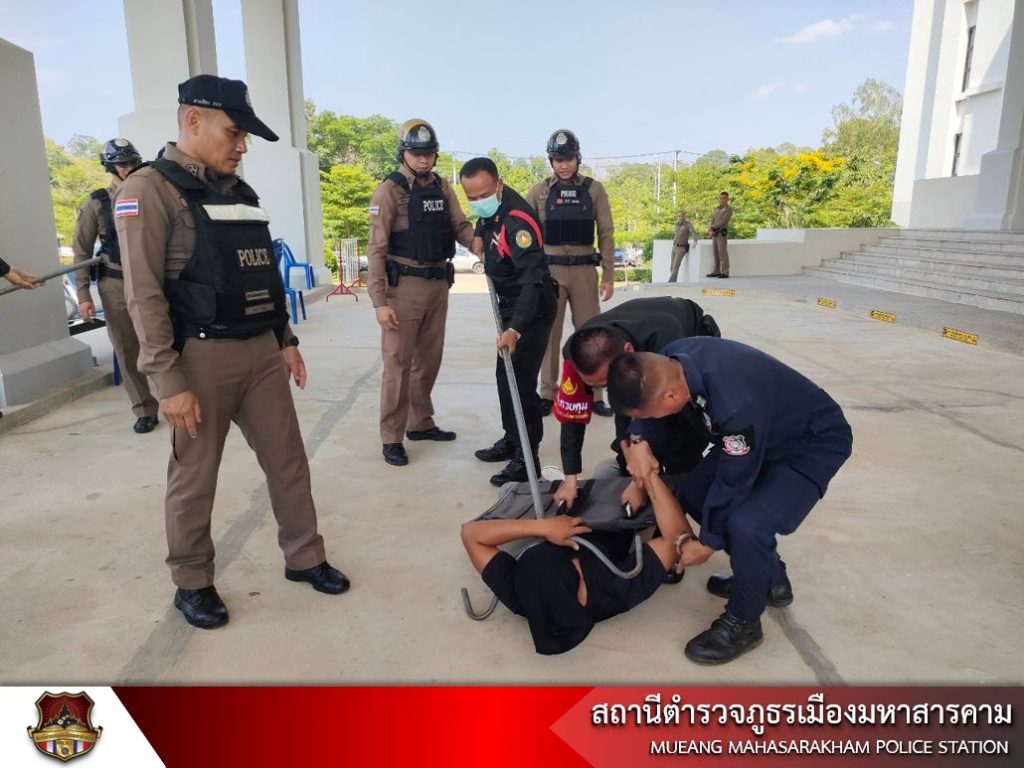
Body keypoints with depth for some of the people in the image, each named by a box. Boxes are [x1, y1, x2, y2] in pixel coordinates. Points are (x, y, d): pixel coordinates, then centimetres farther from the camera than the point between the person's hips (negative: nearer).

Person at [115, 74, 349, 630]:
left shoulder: (239, 192, 15)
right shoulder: (150, 189, -8)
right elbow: (144, 295, -14)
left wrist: (286, 340, 14)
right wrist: (170, 382, -17)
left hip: (262, 351, 7)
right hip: (202, 356, -7)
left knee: (288, 460, 11)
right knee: (194, 477, 7)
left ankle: (304, 558, 27)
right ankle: (191, 583, 25)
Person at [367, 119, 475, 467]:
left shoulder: (443, 188, 10)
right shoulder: (389, 191, -8)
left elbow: (460, 226, 6)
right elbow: (377, 249, -11)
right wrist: (379, 301, -17)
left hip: (439, 284, 6)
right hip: (404, 285, -6)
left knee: (429, 360, 14)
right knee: (398, 362, -3)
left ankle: (421, 423, 28)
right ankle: (392, 438, 5)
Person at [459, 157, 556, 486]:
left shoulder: (518, 219, -29)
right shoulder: (491, 207, -1)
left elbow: (532, 278, -38)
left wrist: (515, 329, -46)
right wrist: (479, 235, 7)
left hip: (531, 307, -10)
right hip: (509, 302, 10)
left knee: (520, 381, -11)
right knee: (505, 375, 17)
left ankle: (527, 458, -2)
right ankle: (512, 440, 32)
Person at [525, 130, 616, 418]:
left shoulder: (594, 189, 4)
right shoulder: (539, 191, 4)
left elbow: (606, 234, 4)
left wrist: (609, 275, 0)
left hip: (584, 270, 0)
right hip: (549, 270, 0)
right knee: (549, 333, 5)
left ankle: (593, 394, 12)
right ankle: (548, 394, 14)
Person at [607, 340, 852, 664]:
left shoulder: (735, 403, -41)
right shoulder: (671, 362, -19)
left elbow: (733, 483, -26)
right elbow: (650, 411, 3)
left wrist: (709, 541, -11)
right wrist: (640, 440, -18)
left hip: (813, 443, -9)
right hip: (761, 433, 9)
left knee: (746, 524, -28)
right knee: (693, 494, 4)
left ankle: (742, 622, 1)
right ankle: (770, 578, 24)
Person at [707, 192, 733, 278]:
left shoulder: (728, 209, -5)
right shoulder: (717, 209, 18)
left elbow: (723, 221, -15)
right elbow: (712, 220, 11)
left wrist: (712, 227, -14)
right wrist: (711, 231, -7)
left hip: (722, 233, -7)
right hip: (715, 234, 7)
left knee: (723, 253, -9)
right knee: (716, 253, 7)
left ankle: (725, 272, -9)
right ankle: (716, 271, 11)